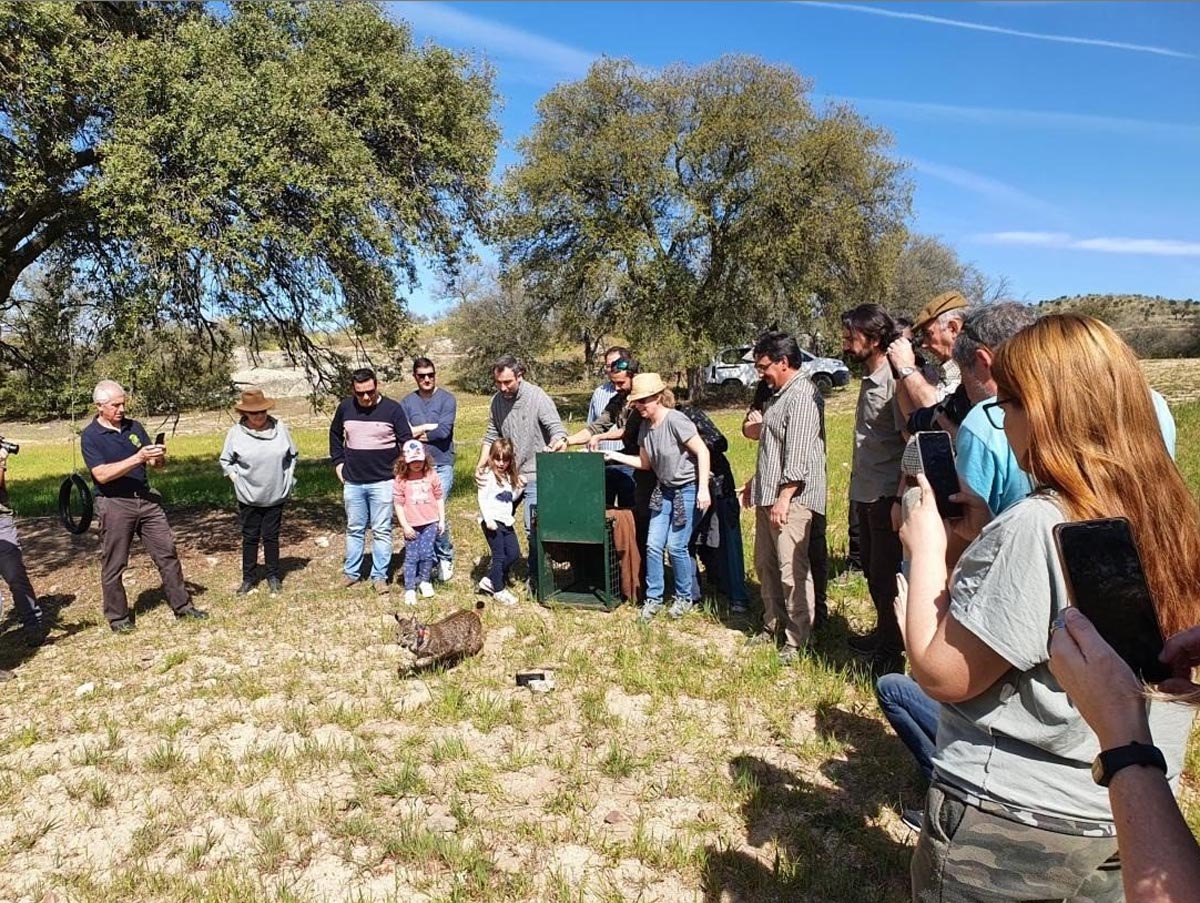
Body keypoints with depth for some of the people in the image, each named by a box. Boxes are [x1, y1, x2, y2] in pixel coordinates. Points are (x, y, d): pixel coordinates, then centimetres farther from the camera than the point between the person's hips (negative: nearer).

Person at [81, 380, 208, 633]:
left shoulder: (134, 427, 8)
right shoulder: (90, 436, -7)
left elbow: (155, 464, 9)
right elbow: (101, 474, -18)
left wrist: (159, 458, -15)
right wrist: (137, 458, -26)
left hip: (146, 498, 5)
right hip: (114, 504, -4)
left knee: (167, 553, 5)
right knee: (113, 565, 6)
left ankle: (182, 606, 14)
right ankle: (117, 616, 21)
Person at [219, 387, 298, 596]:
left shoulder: (279, 428, -6)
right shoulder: (236, 432, -9)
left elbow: (293, 455, 7)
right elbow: (225, 461, 5)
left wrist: (287, 478, 2)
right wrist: (237, 480, -4)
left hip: (276, 496, 1)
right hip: (249, 497, 0)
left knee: (271, 537, 10)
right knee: (250, 537, 10)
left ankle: (273, 576, 22)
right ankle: (248, 579, 21)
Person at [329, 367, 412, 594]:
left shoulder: (392, 409, -8)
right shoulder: (345, 407, 2)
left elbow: (407, 441, -4)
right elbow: (335, 435, 18)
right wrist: (338, 462, 11)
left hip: (383, 481, -3)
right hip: (352, 482, 3)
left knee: (382, 531, 3)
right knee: (354, 529, 14)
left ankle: (380, 576, 13)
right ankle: (351, 571, 26)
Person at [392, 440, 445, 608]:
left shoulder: (431, 475, 1)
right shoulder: (400, 479, -4)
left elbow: (439, 498, 7)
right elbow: (398, 504, -3)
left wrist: (442, 520, 5)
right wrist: (404, 525, -6)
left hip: (430, 522, 1)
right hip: (411, 525, -1)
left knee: (426, 554, -2)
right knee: (411, 556, 3)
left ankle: (425, 581, 22)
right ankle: (409, 589, 10)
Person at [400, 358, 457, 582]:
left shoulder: (446, 399, 0)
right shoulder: (407, 402, 10)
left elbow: (444, 431, -13)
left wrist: (416, 432, -3)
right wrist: (429, 427, -10)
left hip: (441, 465, -3)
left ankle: (445, 557, 9)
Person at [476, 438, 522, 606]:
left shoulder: (509, 476, 13)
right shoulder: (488, 476, -10)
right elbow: (482, 499, -15)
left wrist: (519, 487, 3)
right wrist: (488, 519, -22)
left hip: (506, 521, 8)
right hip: (492, 521, -8)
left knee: (514, 554, 7)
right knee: (499, 556, -1)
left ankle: (489, 580, 20)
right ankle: (498, 590, 12)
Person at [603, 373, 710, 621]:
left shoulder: (675, 420, -20)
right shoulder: (645, 426, 2)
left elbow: (702, 452, -18)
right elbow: (645, 463, 11)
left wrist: (703, 489, -21)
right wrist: (614, 455, 1)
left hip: (688, 490, -7)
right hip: (664, 490, 7)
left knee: (676, 546, -3)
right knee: (653, 545, 2)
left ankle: (684, 597, 18)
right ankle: (653, 598, 17)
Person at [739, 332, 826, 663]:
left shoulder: (803, 395, -14)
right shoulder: (778, 394, 18)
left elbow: (798, 452, -21)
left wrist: (784, 497, -24)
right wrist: (755, 482, 26)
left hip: (791, 498, -10)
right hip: (768, 495, 10)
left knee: (792, 570, -7)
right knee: (766, 565, 15)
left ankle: (796, 640, 3)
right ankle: (773, 626, 27)